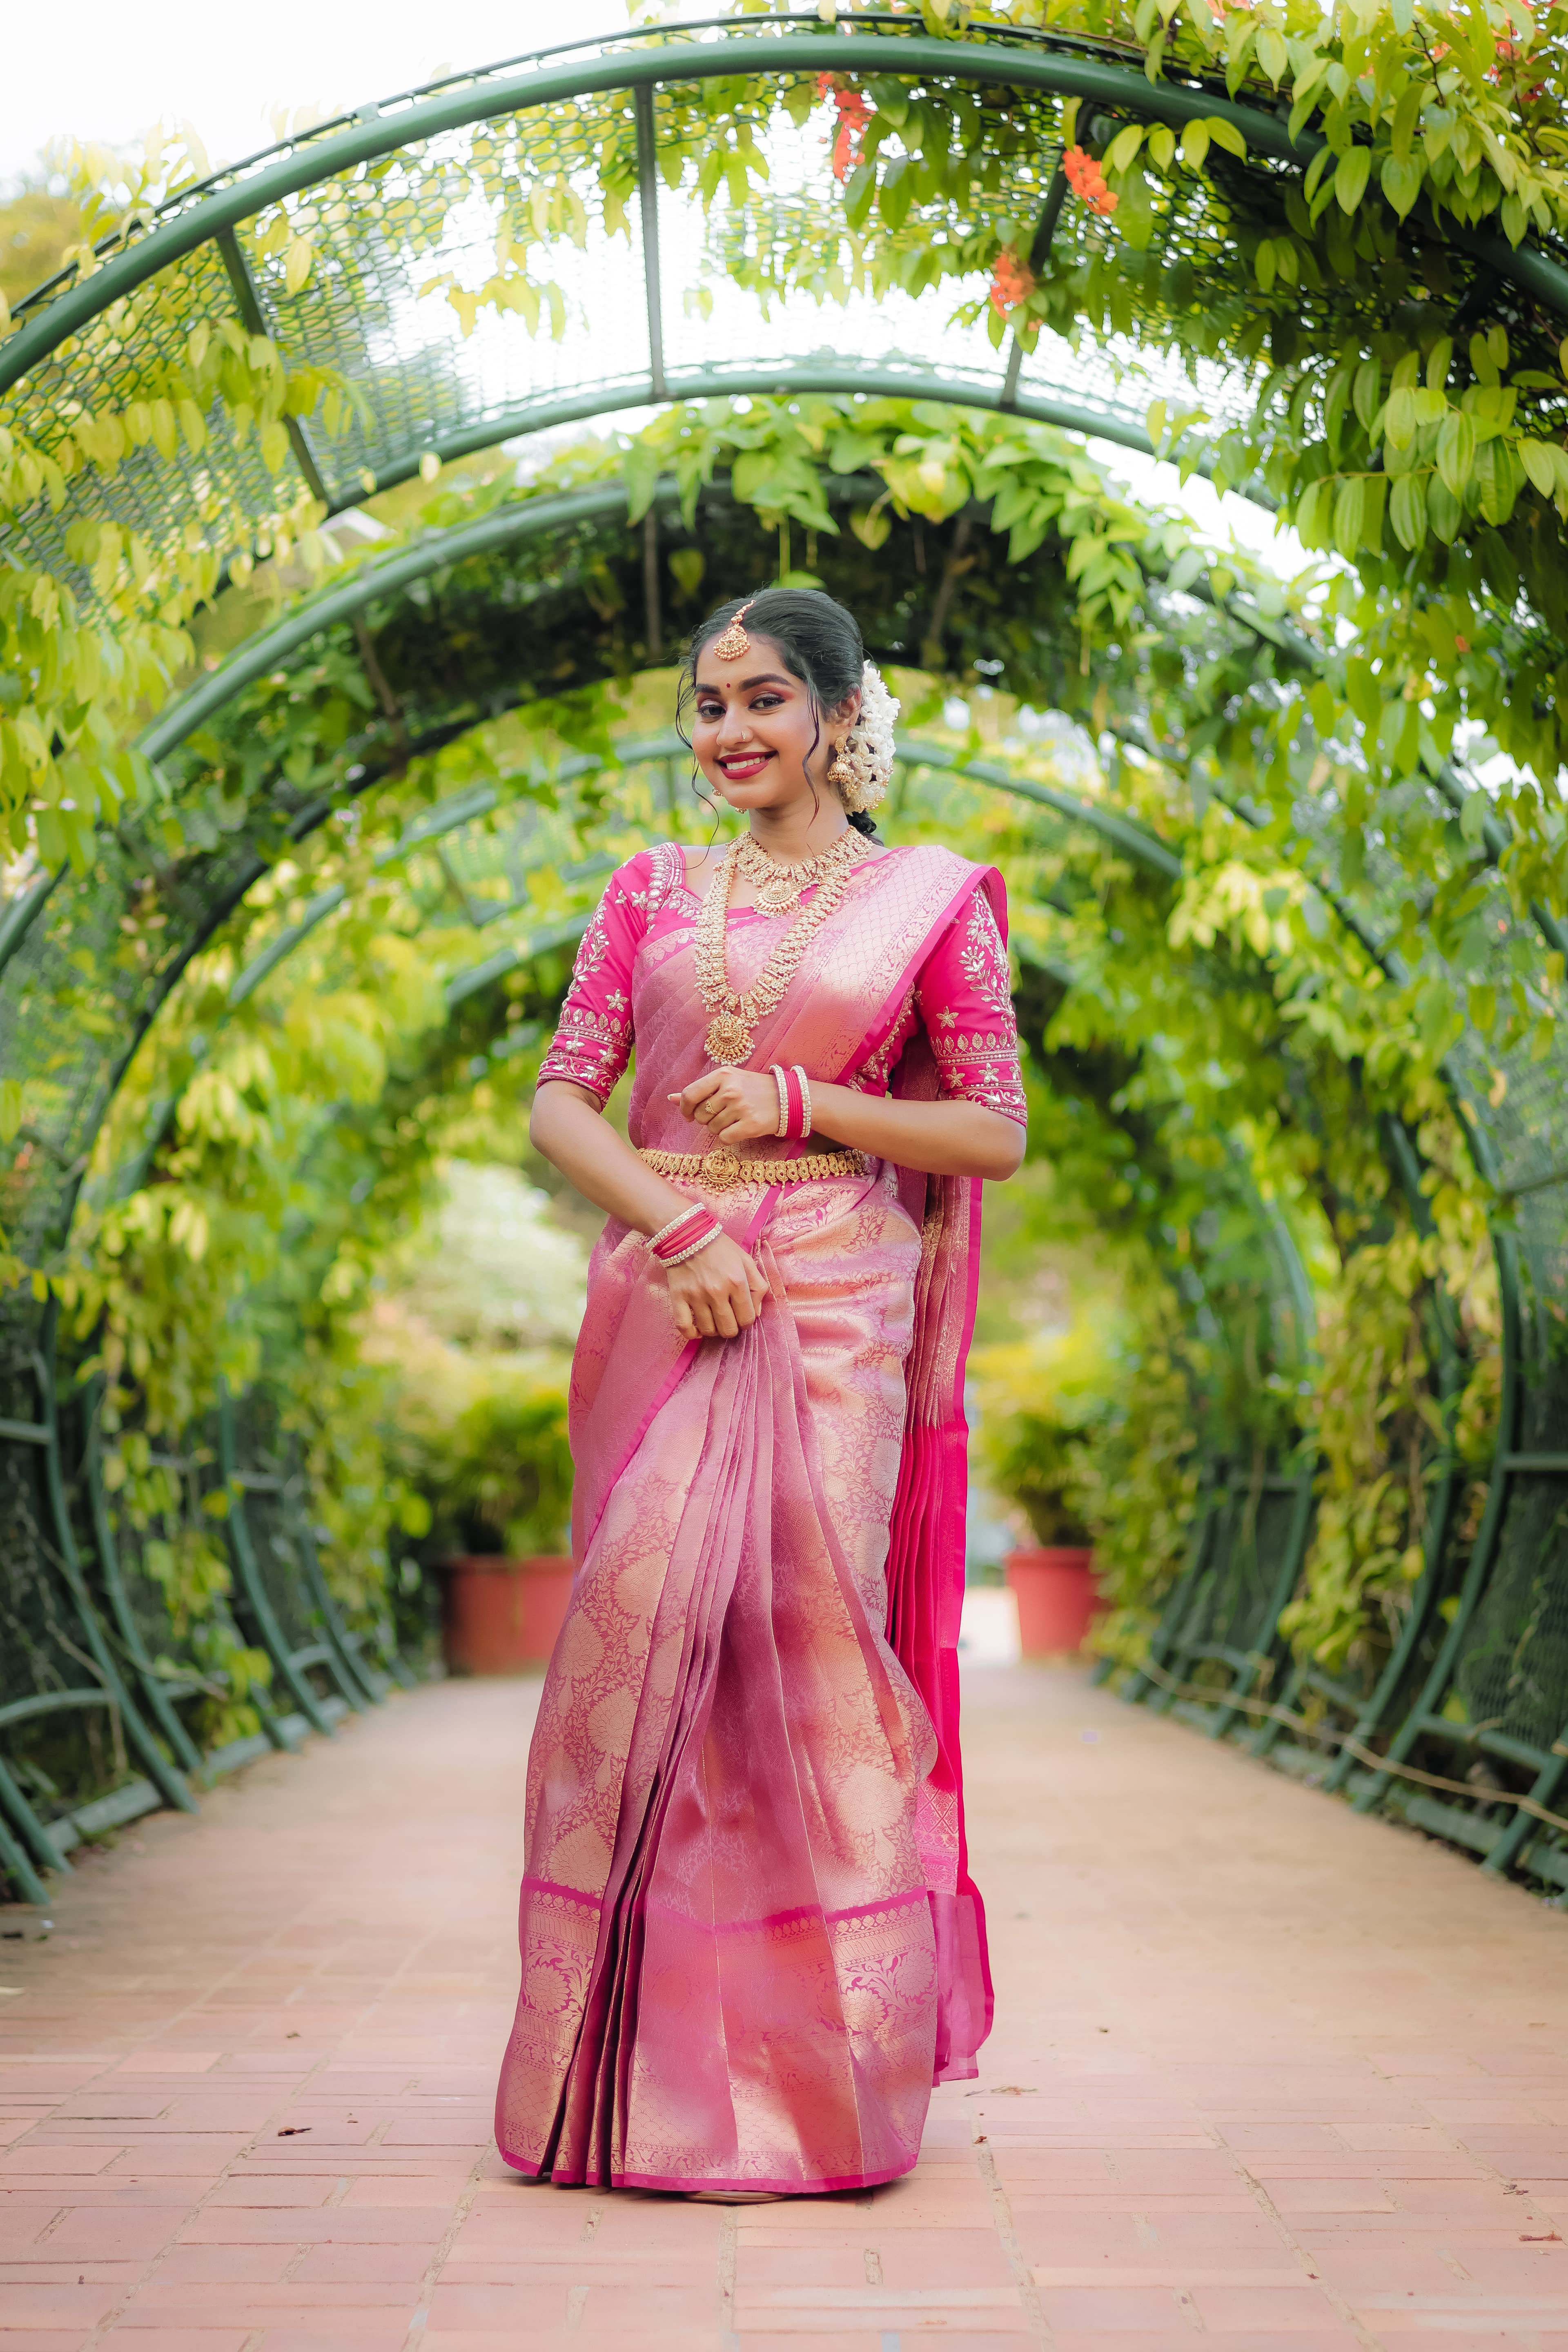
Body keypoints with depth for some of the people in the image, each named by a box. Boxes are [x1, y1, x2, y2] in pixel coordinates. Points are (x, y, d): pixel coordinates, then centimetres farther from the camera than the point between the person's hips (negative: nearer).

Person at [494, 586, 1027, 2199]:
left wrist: (797, 1107, -8)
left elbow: (996, 1131, 3)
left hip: (835, 1303, -2)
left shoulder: (931, 899, 6)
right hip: (663, 1295, 2)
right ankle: (631, 2069, 11)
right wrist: (676, 1224, -10)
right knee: (641, 1630, -2)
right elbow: (560, 1099, 6)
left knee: (813, 1635, -3)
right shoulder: (653, 890, 13)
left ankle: (827, 2065, 12)